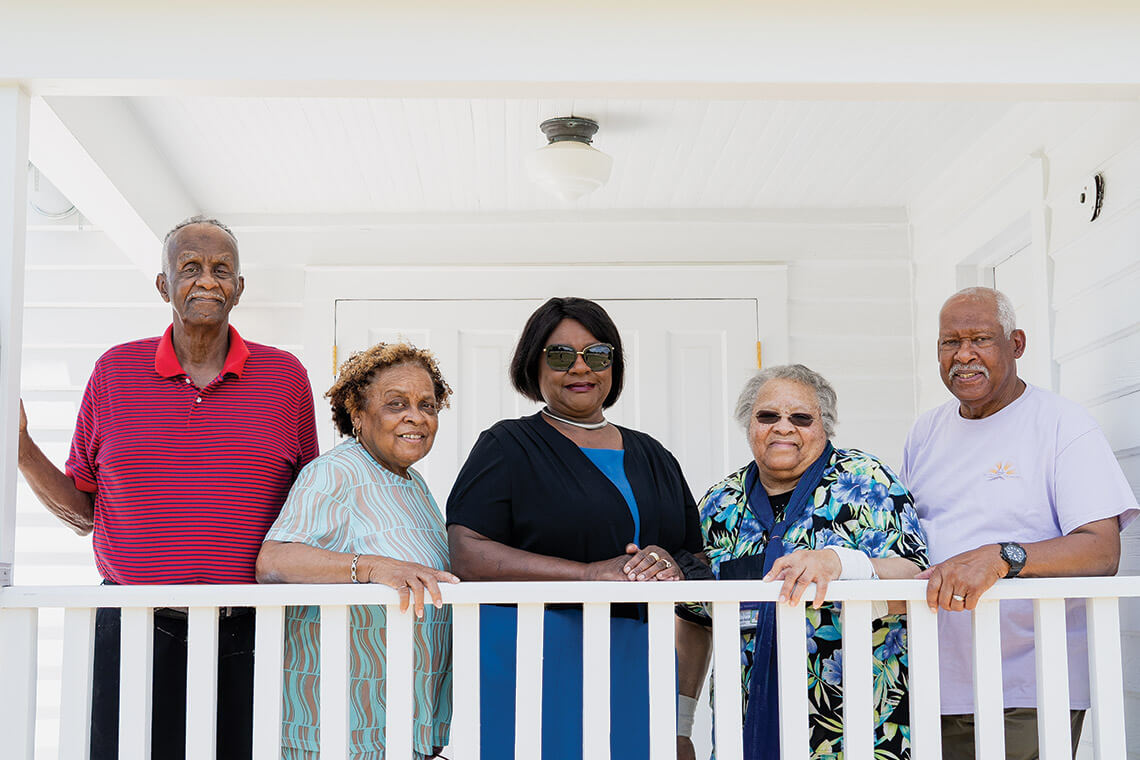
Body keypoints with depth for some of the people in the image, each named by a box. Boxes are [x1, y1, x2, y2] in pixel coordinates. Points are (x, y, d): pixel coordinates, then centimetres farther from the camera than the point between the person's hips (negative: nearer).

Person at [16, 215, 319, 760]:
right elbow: (81, 512, 12)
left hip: (245, 638, 0)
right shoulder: (115, 371, 8)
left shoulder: (285, 376, 6)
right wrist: (20, 447, -2)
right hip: (134, 633, 0)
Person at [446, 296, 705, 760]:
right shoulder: (508, 447, 1)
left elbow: (700, 561, 16)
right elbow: (466, 555, -12)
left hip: (639, 667, 4)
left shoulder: (652, 457, 17)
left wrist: (672, 569, -9)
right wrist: (591, 573, -18)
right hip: (535, 662, -4)